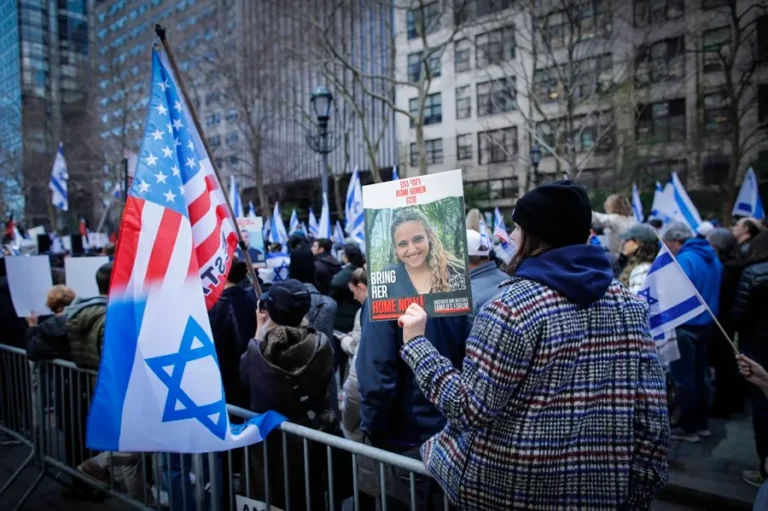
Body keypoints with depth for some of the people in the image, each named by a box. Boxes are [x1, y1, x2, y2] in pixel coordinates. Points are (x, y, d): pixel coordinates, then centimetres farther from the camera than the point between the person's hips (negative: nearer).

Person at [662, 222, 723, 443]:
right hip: (704, 323, 9)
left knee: (684, 377, -1)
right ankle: (702, 424, 24)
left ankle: (688, 427, 6)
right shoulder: (712, 257, 10)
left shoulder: (685, 259, -18)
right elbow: (710, 292, 19)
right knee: (700, 375, 15)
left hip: (685, 325, -9)